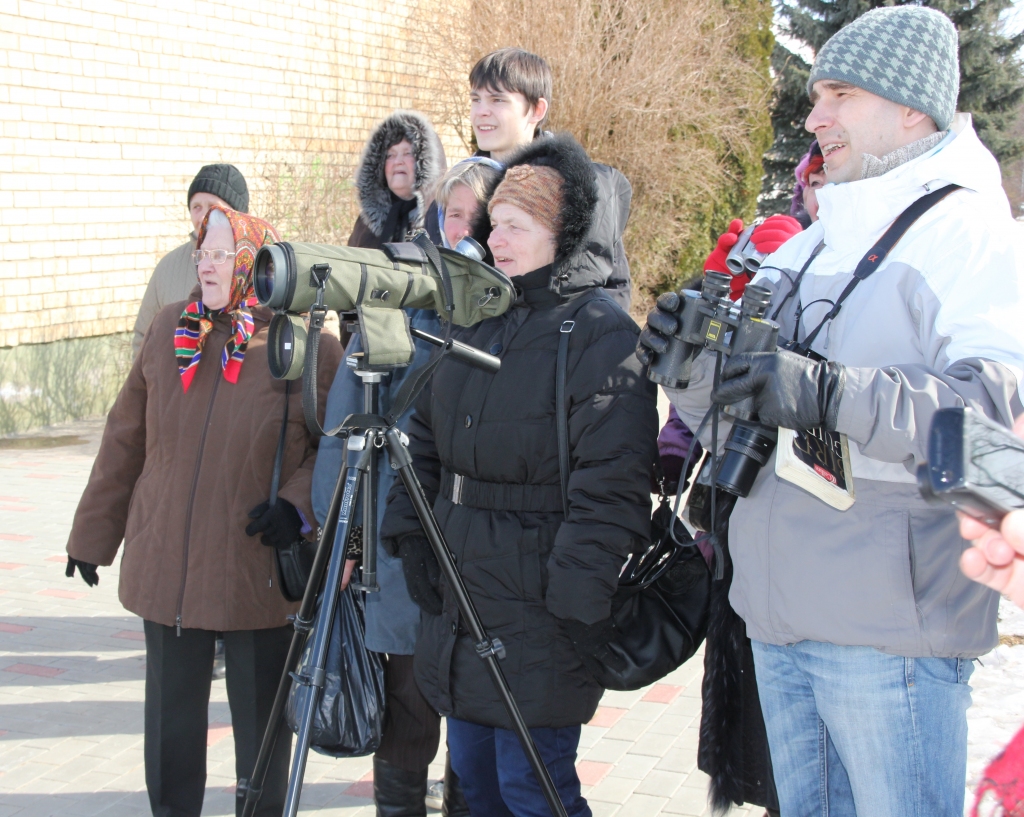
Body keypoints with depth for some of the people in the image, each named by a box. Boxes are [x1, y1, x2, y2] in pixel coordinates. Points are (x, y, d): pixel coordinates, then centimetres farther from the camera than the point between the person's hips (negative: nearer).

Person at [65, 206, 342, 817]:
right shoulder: (170, 332, 4)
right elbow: (126, 440, 12)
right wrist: (93, 532, 17)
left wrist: (300, 503, -20)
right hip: (166, 572, 4)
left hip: (258, 579, -3)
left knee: (262, 728, 8)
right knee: (171, 729, 12)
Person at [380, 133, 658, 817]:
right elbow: (426, 434, 20)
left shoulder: (601, 332, -14)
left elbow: (611, 486, -20)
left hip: (539, 625, -8)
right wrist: (407, 531, 10)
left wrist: (575, 603, -22)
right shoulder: (478, 319, 11)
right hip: (458, 602, 8)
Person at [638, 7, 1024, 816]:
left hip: (888, 627, -8)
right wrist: (692, 363, -1)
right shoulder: (806, 247, 17)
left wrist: (832, 393, -33)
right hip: (778, 618, 8)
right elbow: (732, 410, 22)